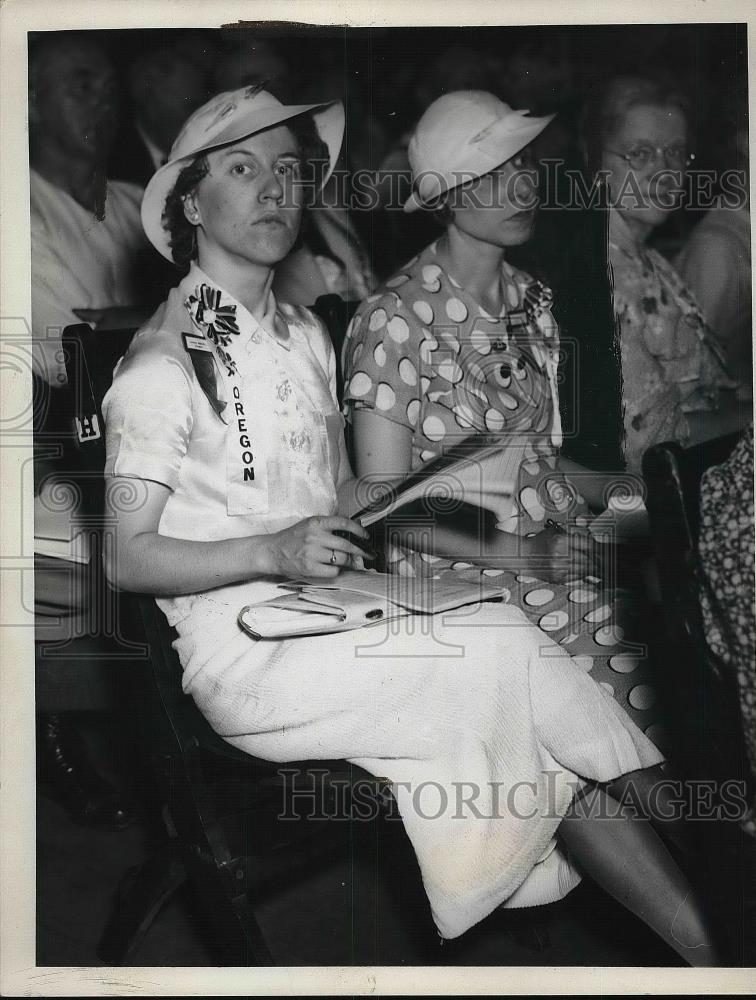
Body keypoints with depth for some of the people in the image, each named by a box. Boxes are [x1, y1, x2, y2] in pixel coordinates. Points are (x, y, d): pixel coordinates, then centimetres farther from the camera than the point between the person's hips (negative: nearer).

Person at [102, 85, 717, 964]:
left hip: (333, 614, 7)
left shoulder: (304, 334, 16)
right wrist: (274, 552, -24)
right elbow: (125, 559, -9)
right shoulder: (162, 365, -8)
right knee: (503, 649, -24)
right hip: (245, 657, -7)